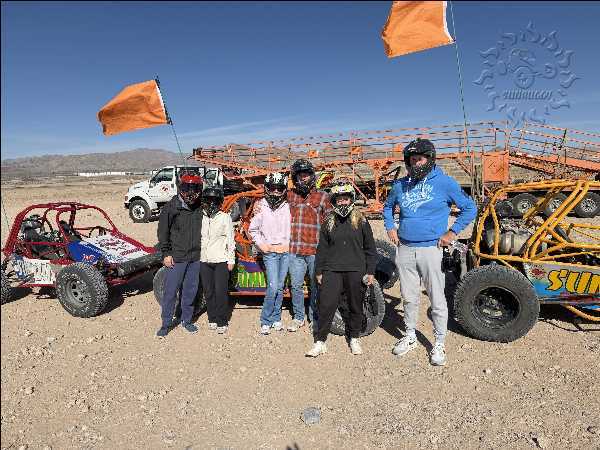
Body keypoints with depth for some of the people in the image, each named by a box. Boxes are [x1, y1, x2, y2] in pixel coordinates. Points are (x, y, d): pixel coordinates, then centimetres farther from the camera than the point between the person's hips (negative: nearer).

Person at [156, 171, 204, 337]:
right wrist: (166, 253, -7)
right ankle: (166, 323, 18)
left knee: (190, 290, 12)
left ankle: (187, 320, 28)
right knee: (170, 291, 3)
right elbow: (163, 232, -4)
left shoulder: (201, 208, 2)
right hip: (176, 257, -3)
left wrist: (202, 250, 9)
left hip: (195, 257, 3)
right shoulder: (171, 207, -7)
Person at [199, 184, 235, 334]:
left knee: (221, 292, -3)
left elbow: (230, 240, 0)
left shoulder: (225, 217, -2)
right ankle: (212, 319, 24)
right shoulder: (200, 217, 6)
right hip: (204, 261, 3)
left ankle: (222, 322, 9)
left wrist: (231, 260, -2)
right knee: (208, 292, 10)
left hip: (221, 261, -3)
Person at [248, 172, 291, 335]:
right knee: (273, 287, -10)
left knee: (280, 287, 8)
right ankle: (265, 321, 5)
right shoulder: (261, 207, -2)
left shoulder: (287, 207, 3)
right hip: (270, 253, -2)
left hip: (286, 252, 3)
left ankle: (276, 318, 21)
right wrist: (261, 244, -1)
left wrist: (289, 243, 4)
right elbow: (252, 229, 6)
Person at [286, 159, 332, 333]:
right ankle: (298, 317, 28)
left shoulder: (322, 197, 1)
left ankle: (315, 318, 24)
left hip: (316, 250, -3)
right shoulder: (289, 196, 11)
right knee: (296, 285, 11)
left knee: (316, 286, 8)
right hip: (295, 250, 3)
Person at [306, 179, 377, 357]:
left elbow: (370, 248, 6)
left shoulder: (361, 220, 4)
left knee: (356, 307, 11)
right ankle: (320, 342, 7)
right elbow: (322, 249, 11)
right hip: (332, 269, 1)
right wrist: (318, 271, 9)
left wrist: (370, 271, 2)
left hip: (355, 270, 0)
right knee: (326, 305, -5)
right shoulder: (328, 222, 9)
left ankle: (354, 338, 30)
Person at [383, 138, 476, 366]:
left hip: (431, 250, -4)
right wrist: (390, 228, 11)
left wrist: (452, 232, -5)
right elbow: (388, 206, 25)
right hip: (404, 250, 4)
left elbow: (469, 208, 1)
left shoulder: (444, 182, -4)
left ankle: (439, 344, 19)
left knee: (437, 300, 3)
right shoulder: (401, 185, 8)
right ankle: (410, 336, 31)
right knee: (409, 297, 15)